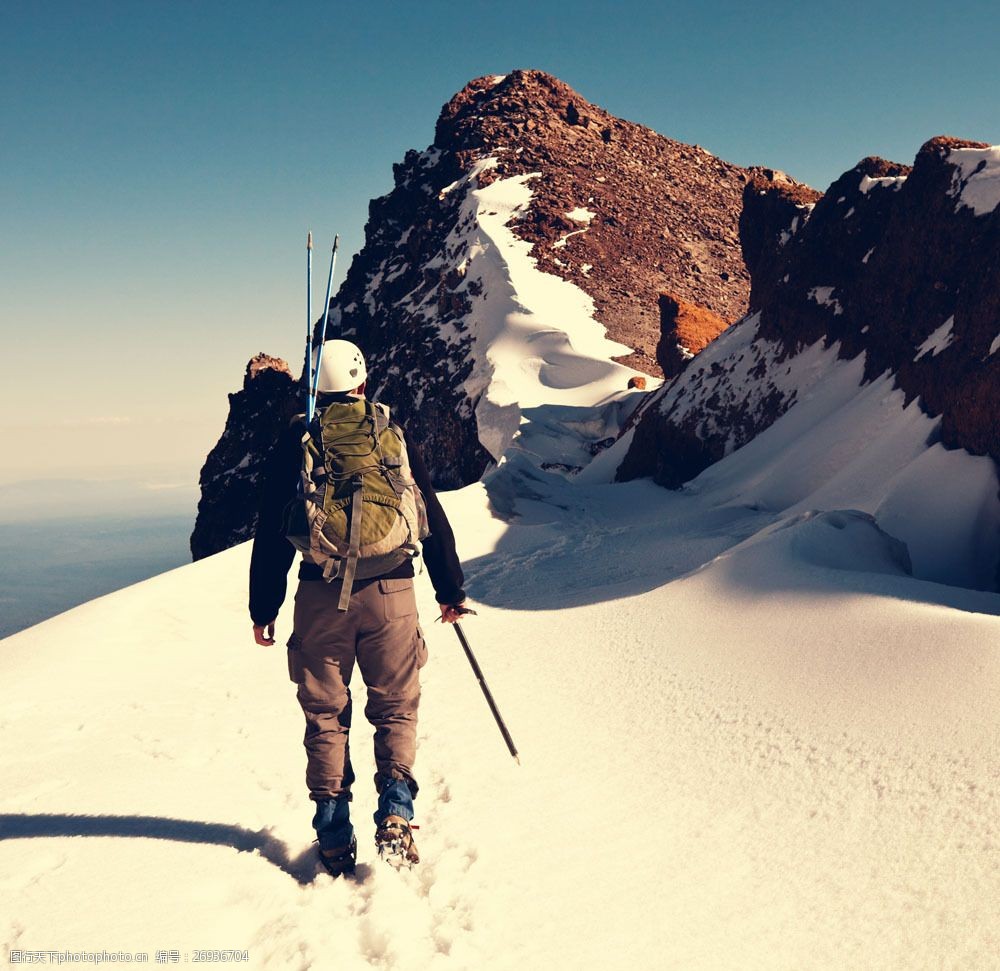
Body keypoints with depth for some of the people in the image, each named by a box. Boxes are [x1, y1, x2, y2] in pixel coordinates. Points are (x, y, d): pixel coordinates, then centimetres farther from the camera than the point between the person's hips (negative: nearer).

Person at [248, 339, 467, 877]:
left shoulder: (295, 442, 3)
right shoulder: (394, 437, 4)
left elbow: (272, 532, 4)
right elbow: (432, 519, 6)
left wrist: (263, 607, 11)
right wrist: (451, 590, 15)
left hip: (321, 595, 0)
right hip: (390, 591, 0)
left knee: (325, 715, 10)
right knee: (396, 709, 12)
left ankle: (334, 837, 11)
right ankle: (395, 811, -4)